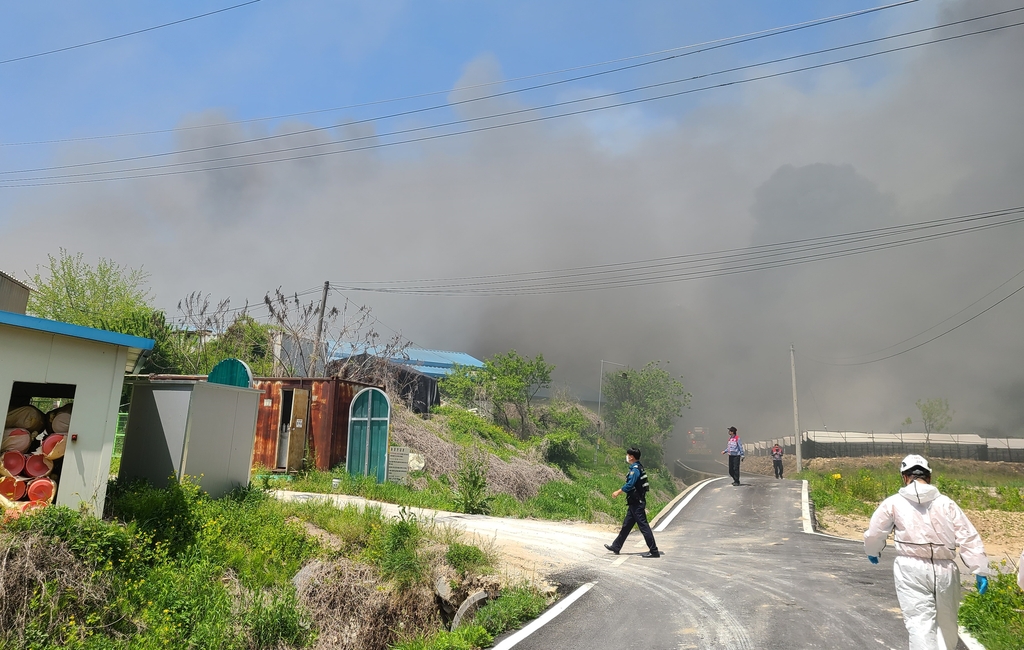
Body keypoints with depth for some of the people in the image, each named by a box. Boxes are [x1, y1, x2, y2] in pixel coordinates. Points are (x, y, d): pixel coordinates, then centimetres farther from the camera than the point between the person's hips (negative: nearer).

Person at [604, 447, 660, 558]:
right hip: (635, 503, 10)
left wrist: (618, 492, -13)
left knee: (643, 526, -5)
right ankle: (616, 547, 23)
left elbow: (630, 485, -24)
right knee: (626, 526, 15)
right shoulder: (638, 468, 14)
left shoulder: (635, 469, -17)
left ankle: (654, 551, -1)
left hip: (637, 503, -10)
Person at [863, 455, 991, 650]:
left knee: (920, 623, -5)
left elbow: (874, 533, 7)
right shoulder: (946, 503, 6)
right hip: (944, 569, 3)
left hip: (911, 569, -3)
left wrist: (873, 552, 27)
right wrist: (980, 570, 7)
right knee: (947, 622, 21)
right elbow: (969, 538, 2)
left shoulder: (894, 502, 1)